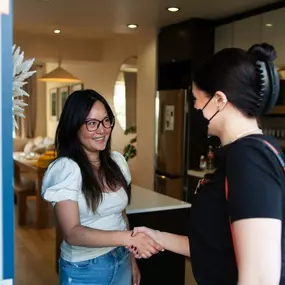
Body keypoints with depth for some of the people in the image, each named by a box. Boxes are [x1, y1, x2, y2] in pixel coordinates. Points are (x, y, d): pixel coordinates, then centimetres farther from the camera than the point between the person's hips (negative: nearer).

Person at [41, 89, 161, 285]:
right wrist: (128, 237, -36)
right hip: (84, 269, -5)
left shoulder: (117, 161, 0)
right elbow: (72, 233, -25)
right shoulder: (65, 168, -19)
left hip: (121, 261, 5)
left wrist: (131, 260, 13)